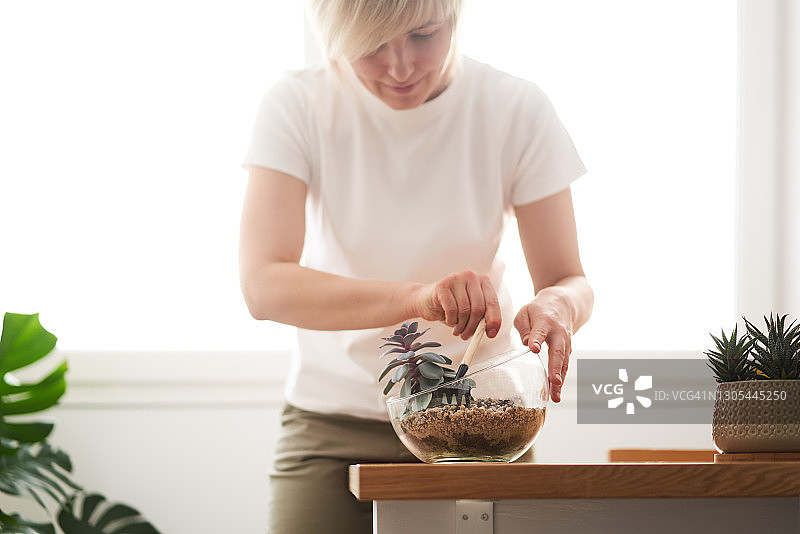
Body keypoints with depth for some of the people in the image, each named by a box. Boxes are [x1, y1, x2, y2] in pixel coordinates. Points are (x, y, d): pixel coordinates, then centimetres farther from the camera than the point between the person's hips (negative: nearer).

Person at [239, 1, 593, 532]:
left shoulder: (517, 110, -8)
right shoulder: (298, 106, -11)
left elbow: (570, 281, -4)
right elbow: (263, 286, -23)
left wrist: (555, 305, -29)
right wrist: (417, 296, -38)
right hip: (333, 428, 0)